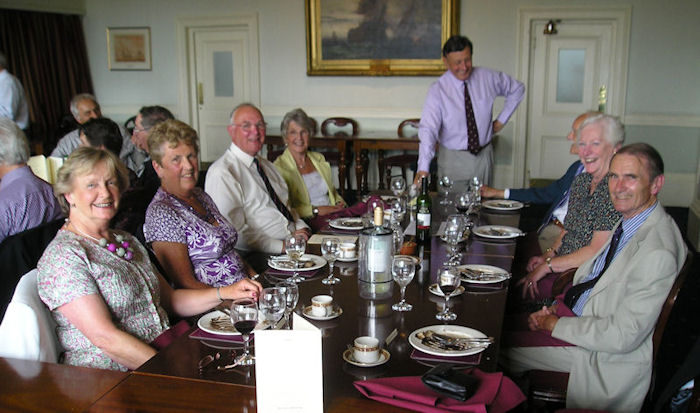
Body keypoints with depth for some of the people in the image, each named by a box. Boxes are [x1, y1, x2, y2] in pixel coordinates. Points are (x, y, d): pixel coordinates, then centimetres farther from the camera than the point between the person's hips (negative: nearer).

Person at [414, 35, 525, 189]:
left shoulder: (488, 78, -3)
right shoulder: (438, 90, -14)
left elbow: (517, 89, 16)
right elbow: (428, 129, -26)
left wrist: (502, 120, 6)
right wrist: (423, 169, -40)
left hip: (483, 157, 3)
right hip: (453, 159, -3)